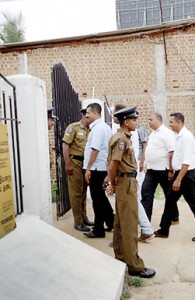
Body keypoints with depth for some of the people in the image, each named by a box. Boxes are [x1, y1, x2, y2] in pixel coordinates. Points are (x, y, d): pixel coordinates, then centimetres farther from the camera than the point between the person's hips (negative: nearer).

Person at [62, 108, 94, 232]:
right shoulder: (73, 127, -7)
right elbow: (65, 145, -11)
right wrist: (68, 164, -15)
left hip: (86, 163, 6)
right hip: (75, 163, -6)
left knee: (84, 191, 15)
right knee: (76, 193, 0)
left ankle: (84, 218, 27)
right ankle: (78, 222, 8)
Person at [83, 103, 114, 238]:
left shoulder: (98, 128, -16)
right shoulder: (106, 127, 13)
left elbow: (95, 150, -23)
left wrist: (88, 168, -19)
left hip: (96, 168, -9)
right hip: (103, 166, 9)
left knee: (97, 198, 1)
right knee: (100, 196, 21)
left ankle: (98, 230, 11)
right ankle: (111, 220, 29)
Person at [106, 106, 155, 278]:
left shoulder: (124, 137, 13)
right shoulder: (121, 139, -17)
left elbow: (113, 164, 15)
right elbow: (113, 165, -20)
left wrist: (113, 184, 11)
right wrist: (113, 184, -6)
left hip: (128, 183, 10)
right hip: (126, 183, -10)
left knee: (121, 223, 16)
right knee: (130, 225, -5)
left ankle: (120, 257, 27)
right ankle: (135, 266, 2)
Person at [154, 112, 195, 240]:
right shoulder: (180, 136, 11)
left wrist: (178, 179, -25)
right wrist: (175, 175, 21)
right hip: (179, 173, 10)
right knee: (170, 201, 13)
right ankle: (164, 230, 23)